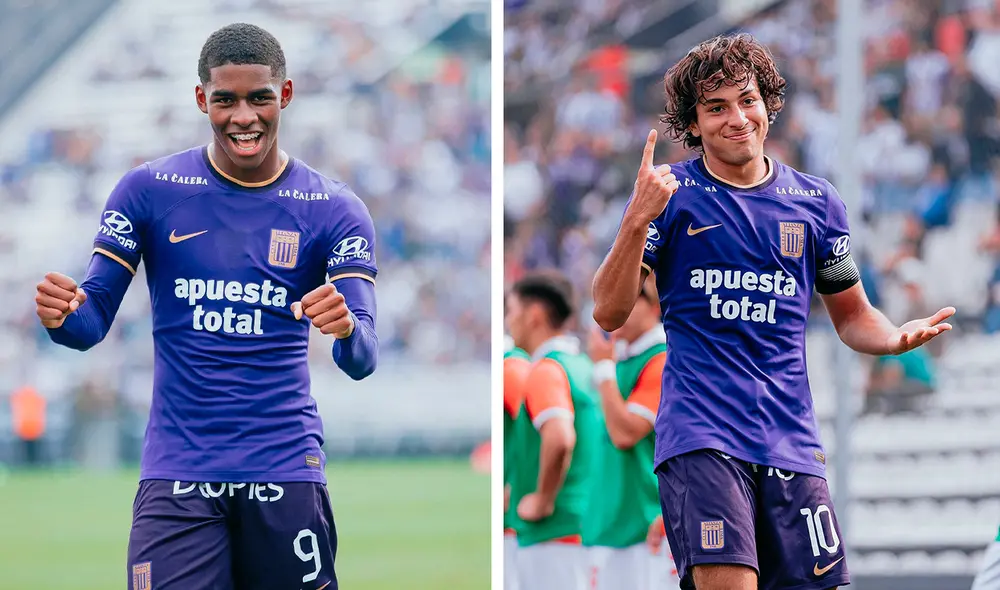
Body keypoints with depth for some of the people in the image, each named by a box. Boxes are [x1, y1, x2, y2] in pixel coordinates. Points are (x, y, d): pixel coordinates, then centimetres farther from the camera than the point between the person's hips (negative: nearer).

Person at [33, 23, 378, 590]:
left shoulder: (334, 210, 2)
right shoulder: (150, 191, 2)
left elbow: (363, 360, -5)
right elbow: (92, 323, 2)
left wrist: (346, 330, -30)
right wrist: (62, 315, -23)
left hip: (286, 473, 1)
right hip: (177, 474, -1)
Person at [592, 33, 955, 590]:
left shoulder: (816, 203, 12)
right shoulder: (670, 193, 3)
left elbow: (852, 315, 22)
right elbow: (610, 313, -2)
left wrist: (896, 336, 0)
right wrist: (638, 221, -16)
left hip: (791, 441, 4)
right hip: (701, 436, -4)